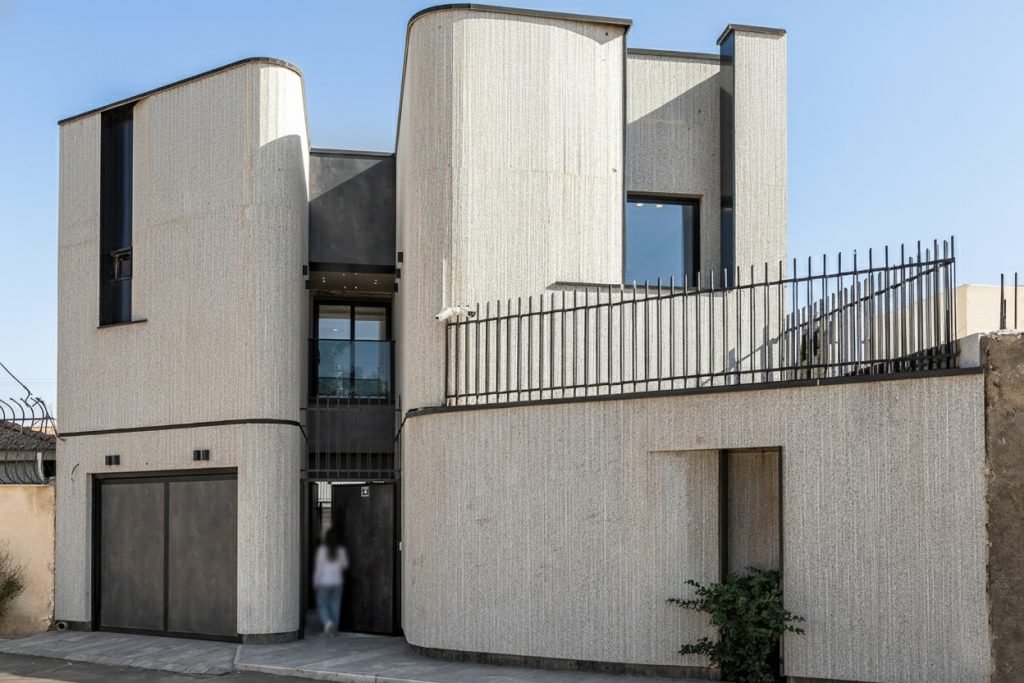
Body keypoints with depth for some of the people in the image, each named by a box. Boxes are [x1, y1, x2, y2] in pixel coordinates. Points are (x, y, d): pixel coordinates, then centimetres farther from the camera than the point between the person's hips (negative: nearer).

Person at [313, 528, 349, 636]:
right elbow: (345, 565, 8)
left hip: (324, 582, -3)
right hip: (337, 582, 3)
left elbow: (319, 566, -11)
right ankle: (334, 629, 13)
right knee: (335, 606, 11)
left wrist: (315, 581, -3)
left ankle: (327, 622, -19)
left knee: (322, 605, 6)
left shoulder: (322, 549, -11)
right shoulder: (341, 550, -3)